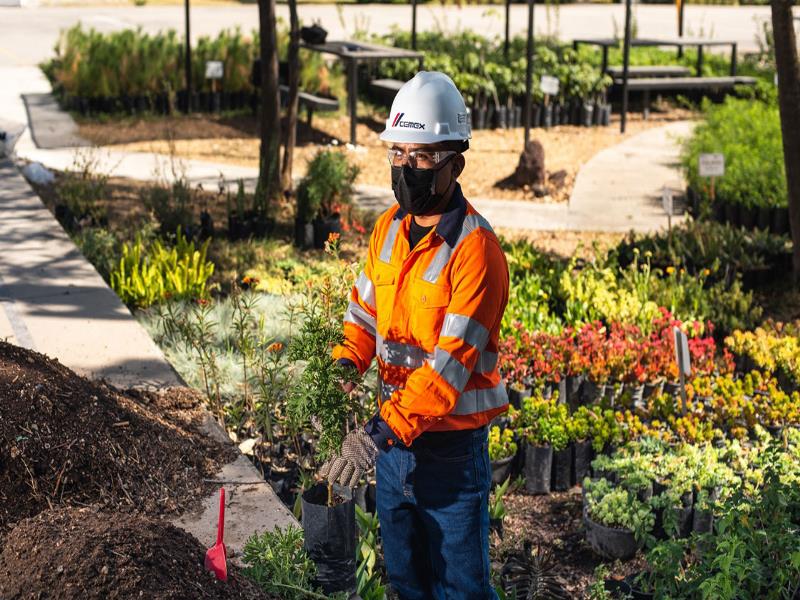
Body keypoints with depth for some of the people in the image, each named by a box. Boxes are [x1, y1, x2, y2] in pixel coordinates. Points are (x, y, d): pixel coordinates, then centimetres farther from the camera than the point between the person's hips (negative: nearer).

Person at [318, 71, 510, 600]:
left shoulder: (475, 248, -20)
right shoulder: (390, 227, 4)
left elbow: (452, 359, -26)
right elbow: (366, 309, 13)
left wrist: (382, 431, -33)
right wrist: (346, 364, -8)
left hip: (452, 450, -7)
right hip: (393, 441, 7)